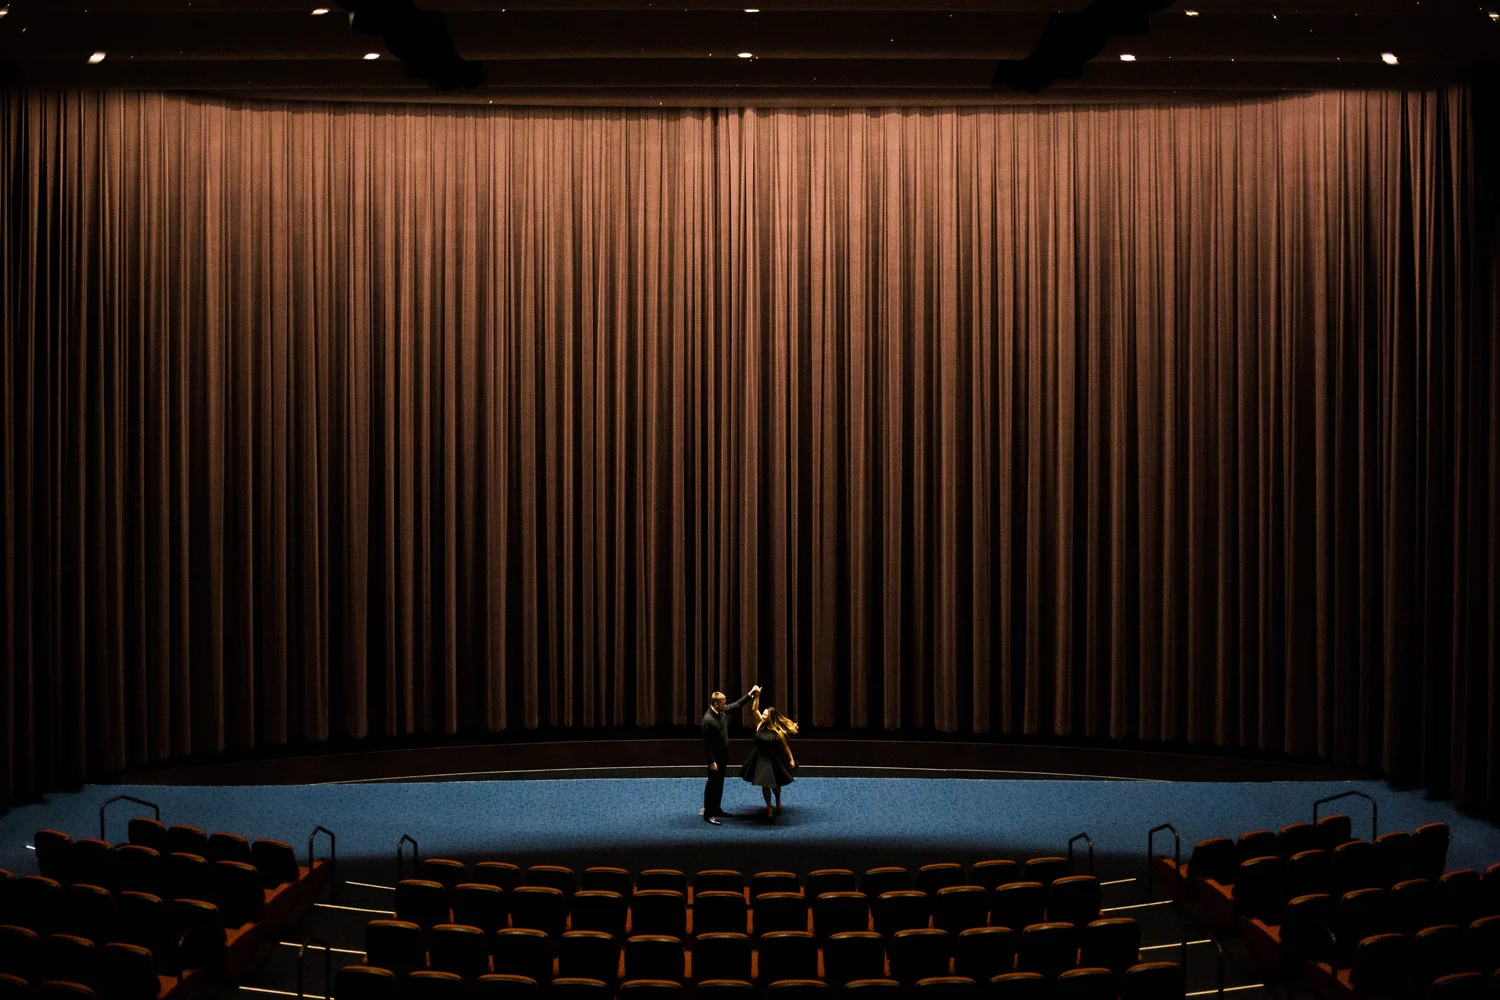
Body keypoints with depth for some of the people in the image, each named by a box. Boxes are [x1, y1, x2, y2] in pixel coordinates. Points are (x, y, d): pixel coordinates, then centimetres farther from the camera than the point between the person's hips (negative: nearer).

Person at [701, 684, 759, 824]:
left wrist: (750, 694, 10)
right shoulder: (708, 719, -25)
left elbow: (736, 705, 16)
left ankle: (716, 809, 29)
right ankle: (708, 814, 5)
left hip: (723, 755, 9)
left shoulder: (723, 711, -1)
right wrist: (712, 762, -22)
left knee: (719, 783, 17)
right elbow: (706, 742, -23)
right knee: (712, 784, -2)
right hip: (714, 757, -9)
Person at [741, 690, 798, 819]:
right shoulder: (760, 724, -8)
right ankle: (769, 809, 22)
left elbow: (785, 746, -7)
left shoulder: (777, 731, -17)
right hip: (760, 759, 3)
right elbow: (754, 710, -11)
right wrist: (756, 697, -22)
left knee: (775, 784, 13)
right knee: (765, 785, 7)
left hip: (773, 760, -3)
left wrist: (791, 760, -4)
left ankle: (778, 801, 45)